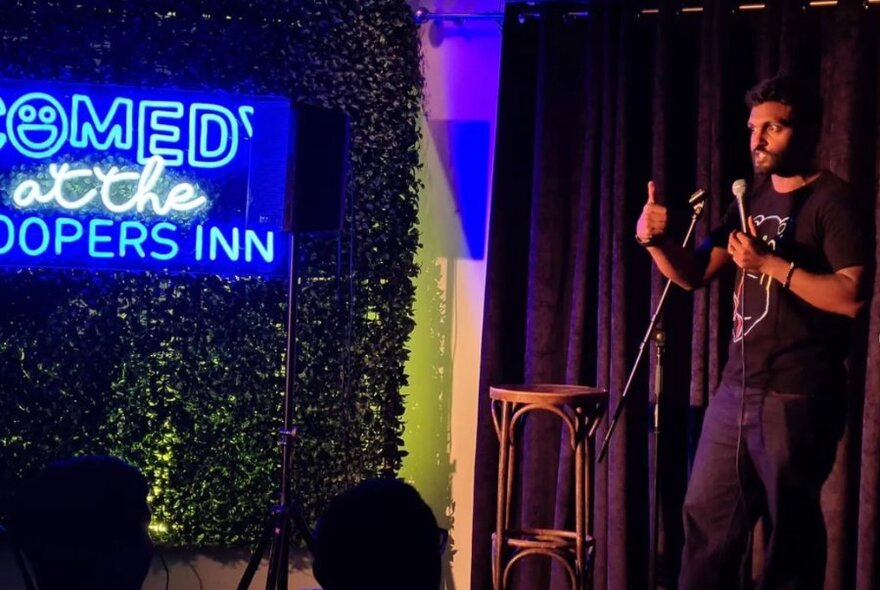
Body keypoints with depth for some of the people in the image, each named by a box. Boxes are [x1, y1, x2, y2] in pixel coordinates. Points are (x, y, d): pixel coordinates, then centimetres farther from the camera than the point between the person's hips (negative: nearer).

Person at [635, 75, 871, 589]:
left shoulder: (832, 200, -8)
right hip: (737, 389, 8)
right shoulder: (754, 198, 14)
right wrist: (656, 241, -5)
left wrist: (771, 264, -19)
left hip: (797, 397, -7)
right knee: (706, 518, 11)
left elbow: (852, 296, -19)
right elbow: (693, 274, 14)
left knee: (791, 531, 2)